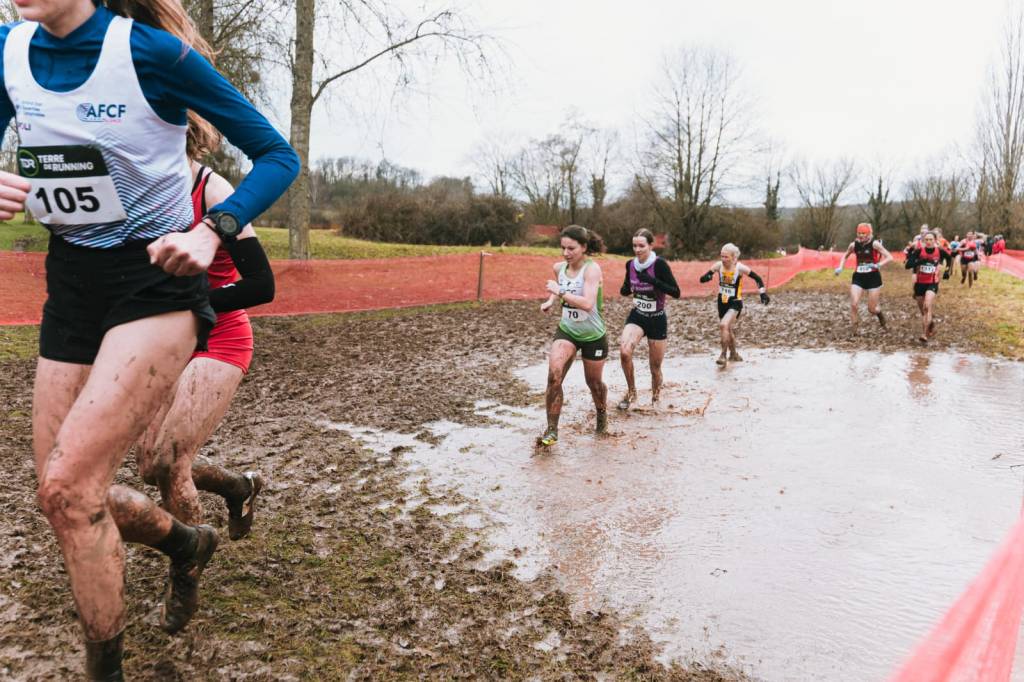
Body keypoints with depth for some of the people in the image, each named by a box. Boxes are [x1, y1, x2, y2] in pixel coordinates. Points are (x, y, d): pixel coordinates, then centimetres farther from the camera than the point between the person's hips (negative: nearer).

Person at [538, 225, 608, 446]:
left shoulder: (592, 269, -22)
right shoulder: (559, 268, -3)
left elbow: (587, 303, -36)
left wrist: (560, 292, -35)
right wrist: (550, 301, 3)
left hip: (593, 336, -4)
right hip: (566, 330, 4)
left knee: (594, 382, 15)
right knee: (554, 374, -20)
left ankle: (602, 414, 48)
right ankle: (551, 430, -12)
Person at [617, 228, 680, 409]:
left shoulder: (659, 264, -16)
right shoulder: (630, 264, -1)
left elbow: (676, 292, -20)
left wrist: (652, 280, -30)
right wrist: (626, 289, -9)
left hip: (657, 320, -3)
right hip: (637, 316, 3)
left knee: (655, 367, 6)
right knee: (624, 351, -25)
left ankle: (656, 398, 34)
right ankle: (631, 391, -3)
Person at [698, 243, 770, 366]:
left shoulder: (740, 268, -17)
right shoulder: (719, 266, -9)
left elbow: (757, 278, -6)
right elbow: (703, 278, -9)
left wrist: (763, 293, -11)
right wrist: (705, 277, -31)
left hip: (735, 303, -5)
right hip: (722, 302, 5)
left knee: (724, 325, -26)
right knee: (728, 330, 17)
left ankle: (723, 355, -15)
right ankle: (734, 355, 39)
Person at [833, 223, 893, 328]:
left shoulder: (874, 244, -9)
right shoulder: (854, 245, 1)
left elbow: (890, 258, -12)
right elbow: (845, 256, 21)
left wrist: (878, 265, -28)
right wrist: (840, 267, 5)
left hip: (873, 277, -3)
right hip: (858, 277, 3)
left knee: (872, 309, 1)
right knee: (853, 305, -15)